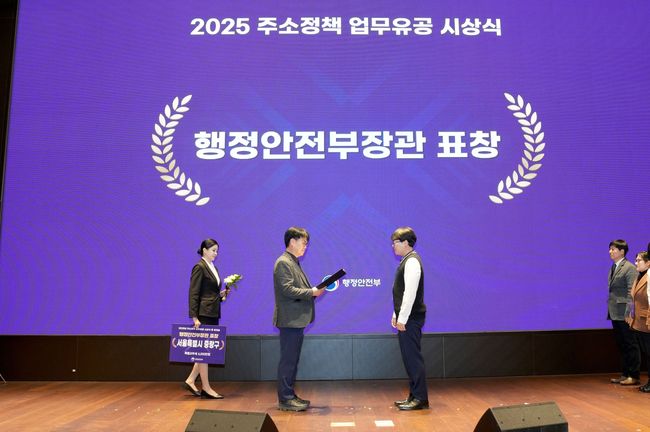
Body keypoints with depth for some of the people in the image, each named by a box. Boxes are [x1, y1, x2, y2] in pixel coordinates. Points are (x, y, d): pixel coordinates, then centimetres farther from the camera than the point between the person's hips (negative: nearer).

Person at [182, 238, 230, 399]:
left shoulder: (213, 268, 16)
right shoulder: (199, 267, -9)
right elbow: (193, 293, -14)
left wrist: (222, 294, 4)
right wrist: (194, 317, -18)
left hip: (213, 314, 9)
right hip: (204, 313, -9)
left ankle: (190, 381, 19)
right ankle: (206, 388, 6)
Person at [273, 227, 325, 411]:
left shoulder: (294, 262, 19)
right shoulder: (283, 262, -12)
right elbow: (287, 289, -21)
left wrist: (313, 290, 6)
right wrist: (311, 292, -18)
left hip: (297, 319, 10)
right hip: (289, 319, -10)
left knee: (292, 360, 14)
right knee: (288, 360, -4)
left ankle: (289, 395, 23)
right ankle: (285, 399, 3)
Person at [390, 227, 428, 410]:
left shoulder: (412, 261, -16)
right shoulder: (407, 261, 15)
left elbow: (410, 292, -22)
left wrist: (402, 319, -21)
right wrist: (396, 315, 19)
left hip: (411, 319, -10)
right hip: (406, 318, 10)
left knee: (413, 357, -4)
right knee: (409, 357, 14)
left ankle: (420, 398, 4)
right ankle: (414, 396, 22)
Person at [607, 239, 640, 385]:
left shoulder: (630, 268, -10)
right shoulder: (613, 268, 15)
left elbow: (631, 292, -15)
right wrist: (610, 310, 14)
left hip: (624, 314, -8)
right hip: (615, 313, 8)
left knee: (630, 345, 1)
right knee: (621, 346, 13)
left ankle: (634, 376, 9)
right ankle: (625, 374, 22)